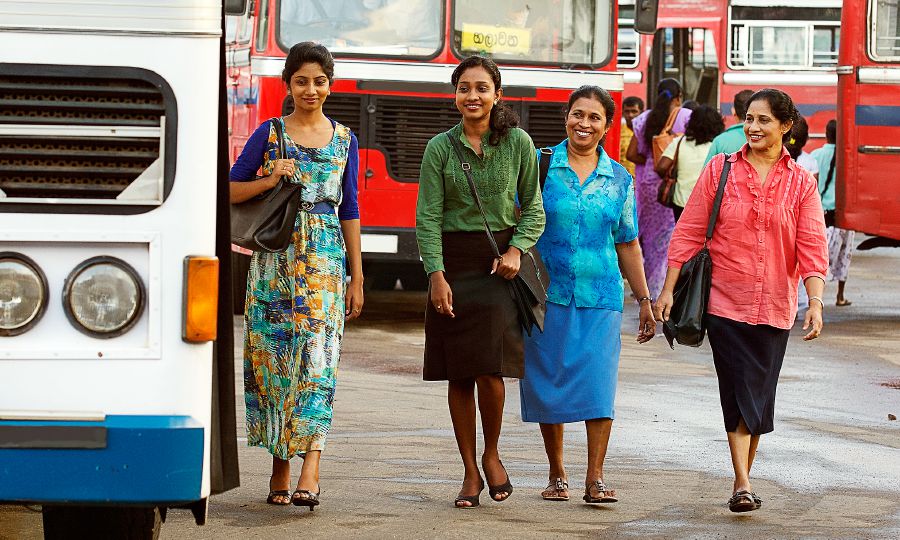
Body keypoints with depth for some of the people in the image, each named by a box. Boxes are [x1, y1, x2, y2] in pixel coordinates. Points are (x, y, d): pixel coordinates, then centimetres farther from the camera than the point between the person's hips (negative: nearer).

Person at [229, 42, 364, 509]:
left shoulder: (344, 140, 11)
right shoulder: (269, 134, 5)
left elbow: (350, 210, 13)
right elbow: (231, 190, 6)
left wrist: (357, 276, 10)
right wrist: (271, 181, -12)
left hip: (326, 260, 0)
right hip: (275, 257, 0)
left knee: (318, 357, -12)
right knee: (274, 359, -1)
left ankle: (309, 470, -22)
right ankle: (280, 470, 8)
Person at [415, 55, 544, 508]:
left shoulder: (517, 144, 2)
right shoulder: (440, 148, 2)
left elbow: (533, 208, 8)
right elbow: (428, 216, -1)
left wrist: (516, 249, -9)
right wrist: (436, 275, -11)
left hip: (499, 264, -1)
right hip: (453, 263, 1)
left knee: (490, 368, -13)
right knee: (458, 375, 3)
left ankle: (491, 455, 11)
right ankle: (470, 472, 13)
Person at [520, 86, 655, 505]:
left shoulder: (618, 180, 8)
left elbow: (627, 244, 14)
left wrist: (644, 299, 15)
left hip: (600, 298, 1)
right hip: (547, 294, -1)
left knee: (598, 382, -8)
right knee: (549, 383, 3)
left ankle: (595, 480, -7)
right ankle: (557, 477, 14)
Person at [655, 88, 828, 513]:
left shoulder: (801, 184, 3)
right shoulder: (720, 171, 1)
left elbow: (812, 250, -3)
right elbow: (688, 233, 2)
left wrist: (816, 303, -16)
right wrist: (667, 290, -2)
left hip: (774, 307, 2)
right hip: (725, 302, -2)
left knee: (759, 396, 8)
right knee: (739, 392, -9)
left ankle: (742, 482, 21)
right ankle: (743, 485, -13)